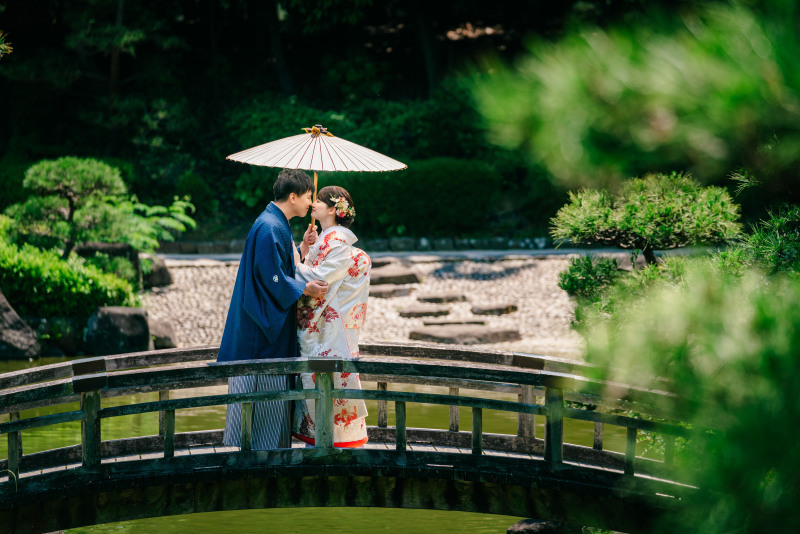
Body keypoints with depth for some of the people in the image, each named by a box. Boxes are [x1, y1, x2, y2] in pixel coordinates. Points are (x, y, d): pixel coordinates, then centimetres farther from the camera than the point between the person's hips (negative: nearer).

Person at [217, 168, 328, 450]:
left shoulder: (276, 225, 14)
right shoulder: (269, 228, -19)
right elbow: (272, 279, -22)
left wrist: (302, 247, 14)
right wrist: (305, 288, -13)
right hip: (263, 331, -11)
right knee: (264, 394, -5)